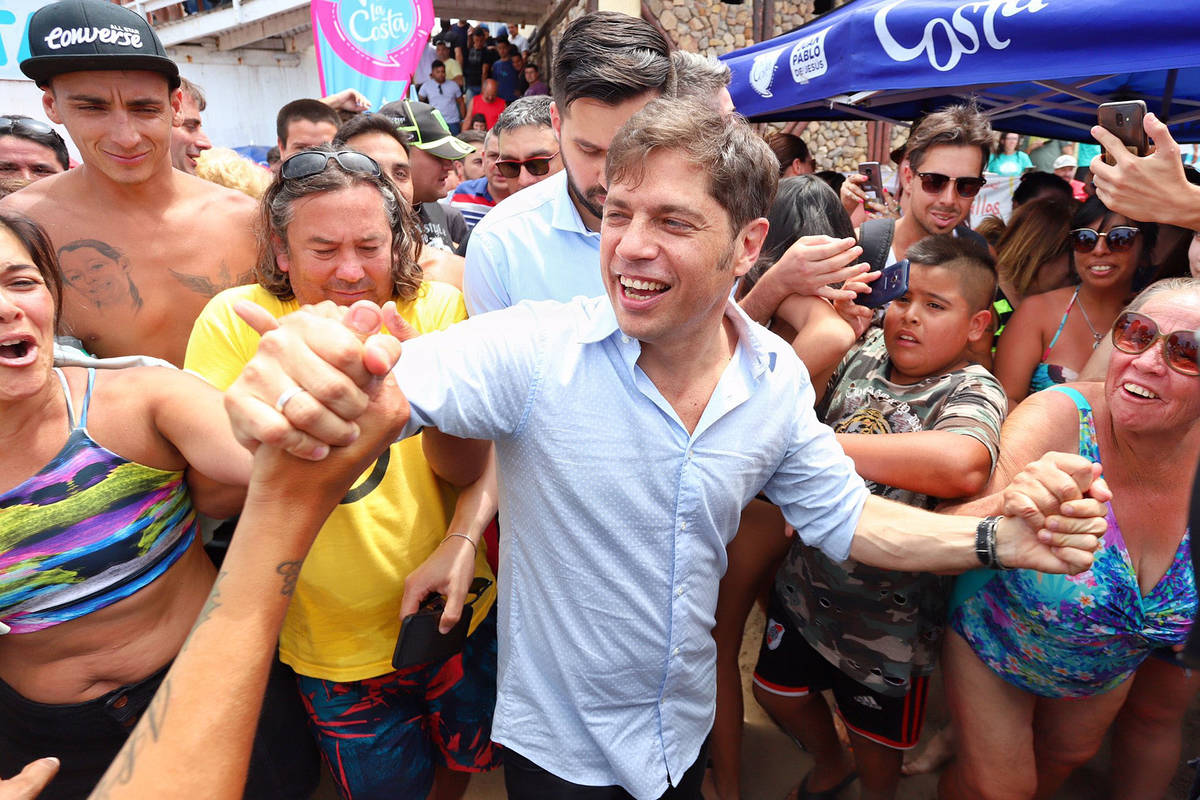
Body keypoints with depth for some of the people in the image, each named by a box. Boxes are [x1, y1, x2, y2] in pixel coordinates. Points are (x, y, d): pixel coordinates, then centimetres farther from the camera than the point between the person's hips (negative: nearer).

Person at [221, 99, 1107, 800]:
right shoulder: (534, 351, -24)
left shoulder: (778, 380, -10)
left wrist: (998, 537, -15)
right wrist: (291, 389, -56)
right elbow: (380, 397, -34)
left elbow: (843, 516, -1)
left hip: (686, 727, 4)